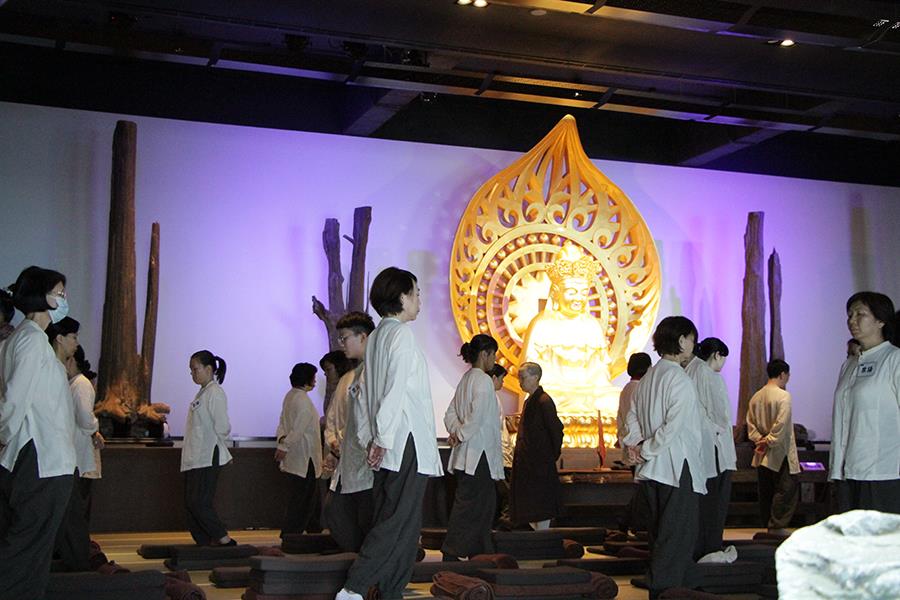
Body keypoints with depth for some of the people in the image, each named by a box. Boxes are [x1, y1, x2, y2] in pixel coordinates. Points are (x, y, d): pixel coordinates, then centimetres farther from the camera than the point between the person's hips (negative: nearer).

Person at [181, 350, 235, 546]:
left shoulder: (215, 393, -13)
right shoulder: (202, 393, 17)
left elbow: (223, 427, -17)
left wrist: (215, 446, -3)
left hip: (208, 458, -10)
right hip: (195, 457, 10)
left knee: (199, 502, -13)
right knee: (191, 503, 9)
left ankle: (225, 541, -6)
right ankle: (204, 543, 14)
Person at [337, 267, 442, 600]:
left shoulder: (377, 336, 16)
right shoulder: (402, 333, -11)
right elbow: (397, 389, -18)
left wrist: (372, 437, 16)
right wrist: (383, 438, -17)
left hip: (388, 444, 9)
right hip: (407, 440, -9)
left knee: (388, 519, 9)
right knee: (401, 520, -7)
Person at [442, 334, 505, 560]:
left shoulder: (466, 379, 16)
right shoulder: (482, 380, -12)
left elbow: (451, 413, 14)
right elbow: (477, 416, -22)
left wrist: (456, 431, -1)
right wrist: (461, 436, -11)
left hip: (467, 453, 9)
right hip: (478, 451, -9)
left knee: (485, 502, 13)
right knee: (470, 503, -6)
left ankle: (481, 552, 17)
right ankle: (451, 553, -5)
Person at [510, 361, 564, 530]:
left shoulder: (544, 401, -14)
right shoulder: (529, 401, 14)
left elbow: (556, 430, -16)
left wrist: (552, 456, -9)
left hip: (540, 463, -9)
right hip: (527, 463, 9)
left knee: (540, 504, -4)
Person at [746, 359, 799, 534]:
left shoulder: (756, 397, 9)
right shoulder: (783, 396, -13)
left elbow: (750, 423, 9)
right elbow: (781, 424, -21)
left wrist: (759, 439, 1)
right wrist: (770, 441, -12)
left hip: (761, 454, 8)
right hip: (780, 453, -7)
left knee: (766, 491, 12)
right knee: (787, 489, -2)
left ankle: (768, 526, 18)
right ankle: (777, 526, -6)